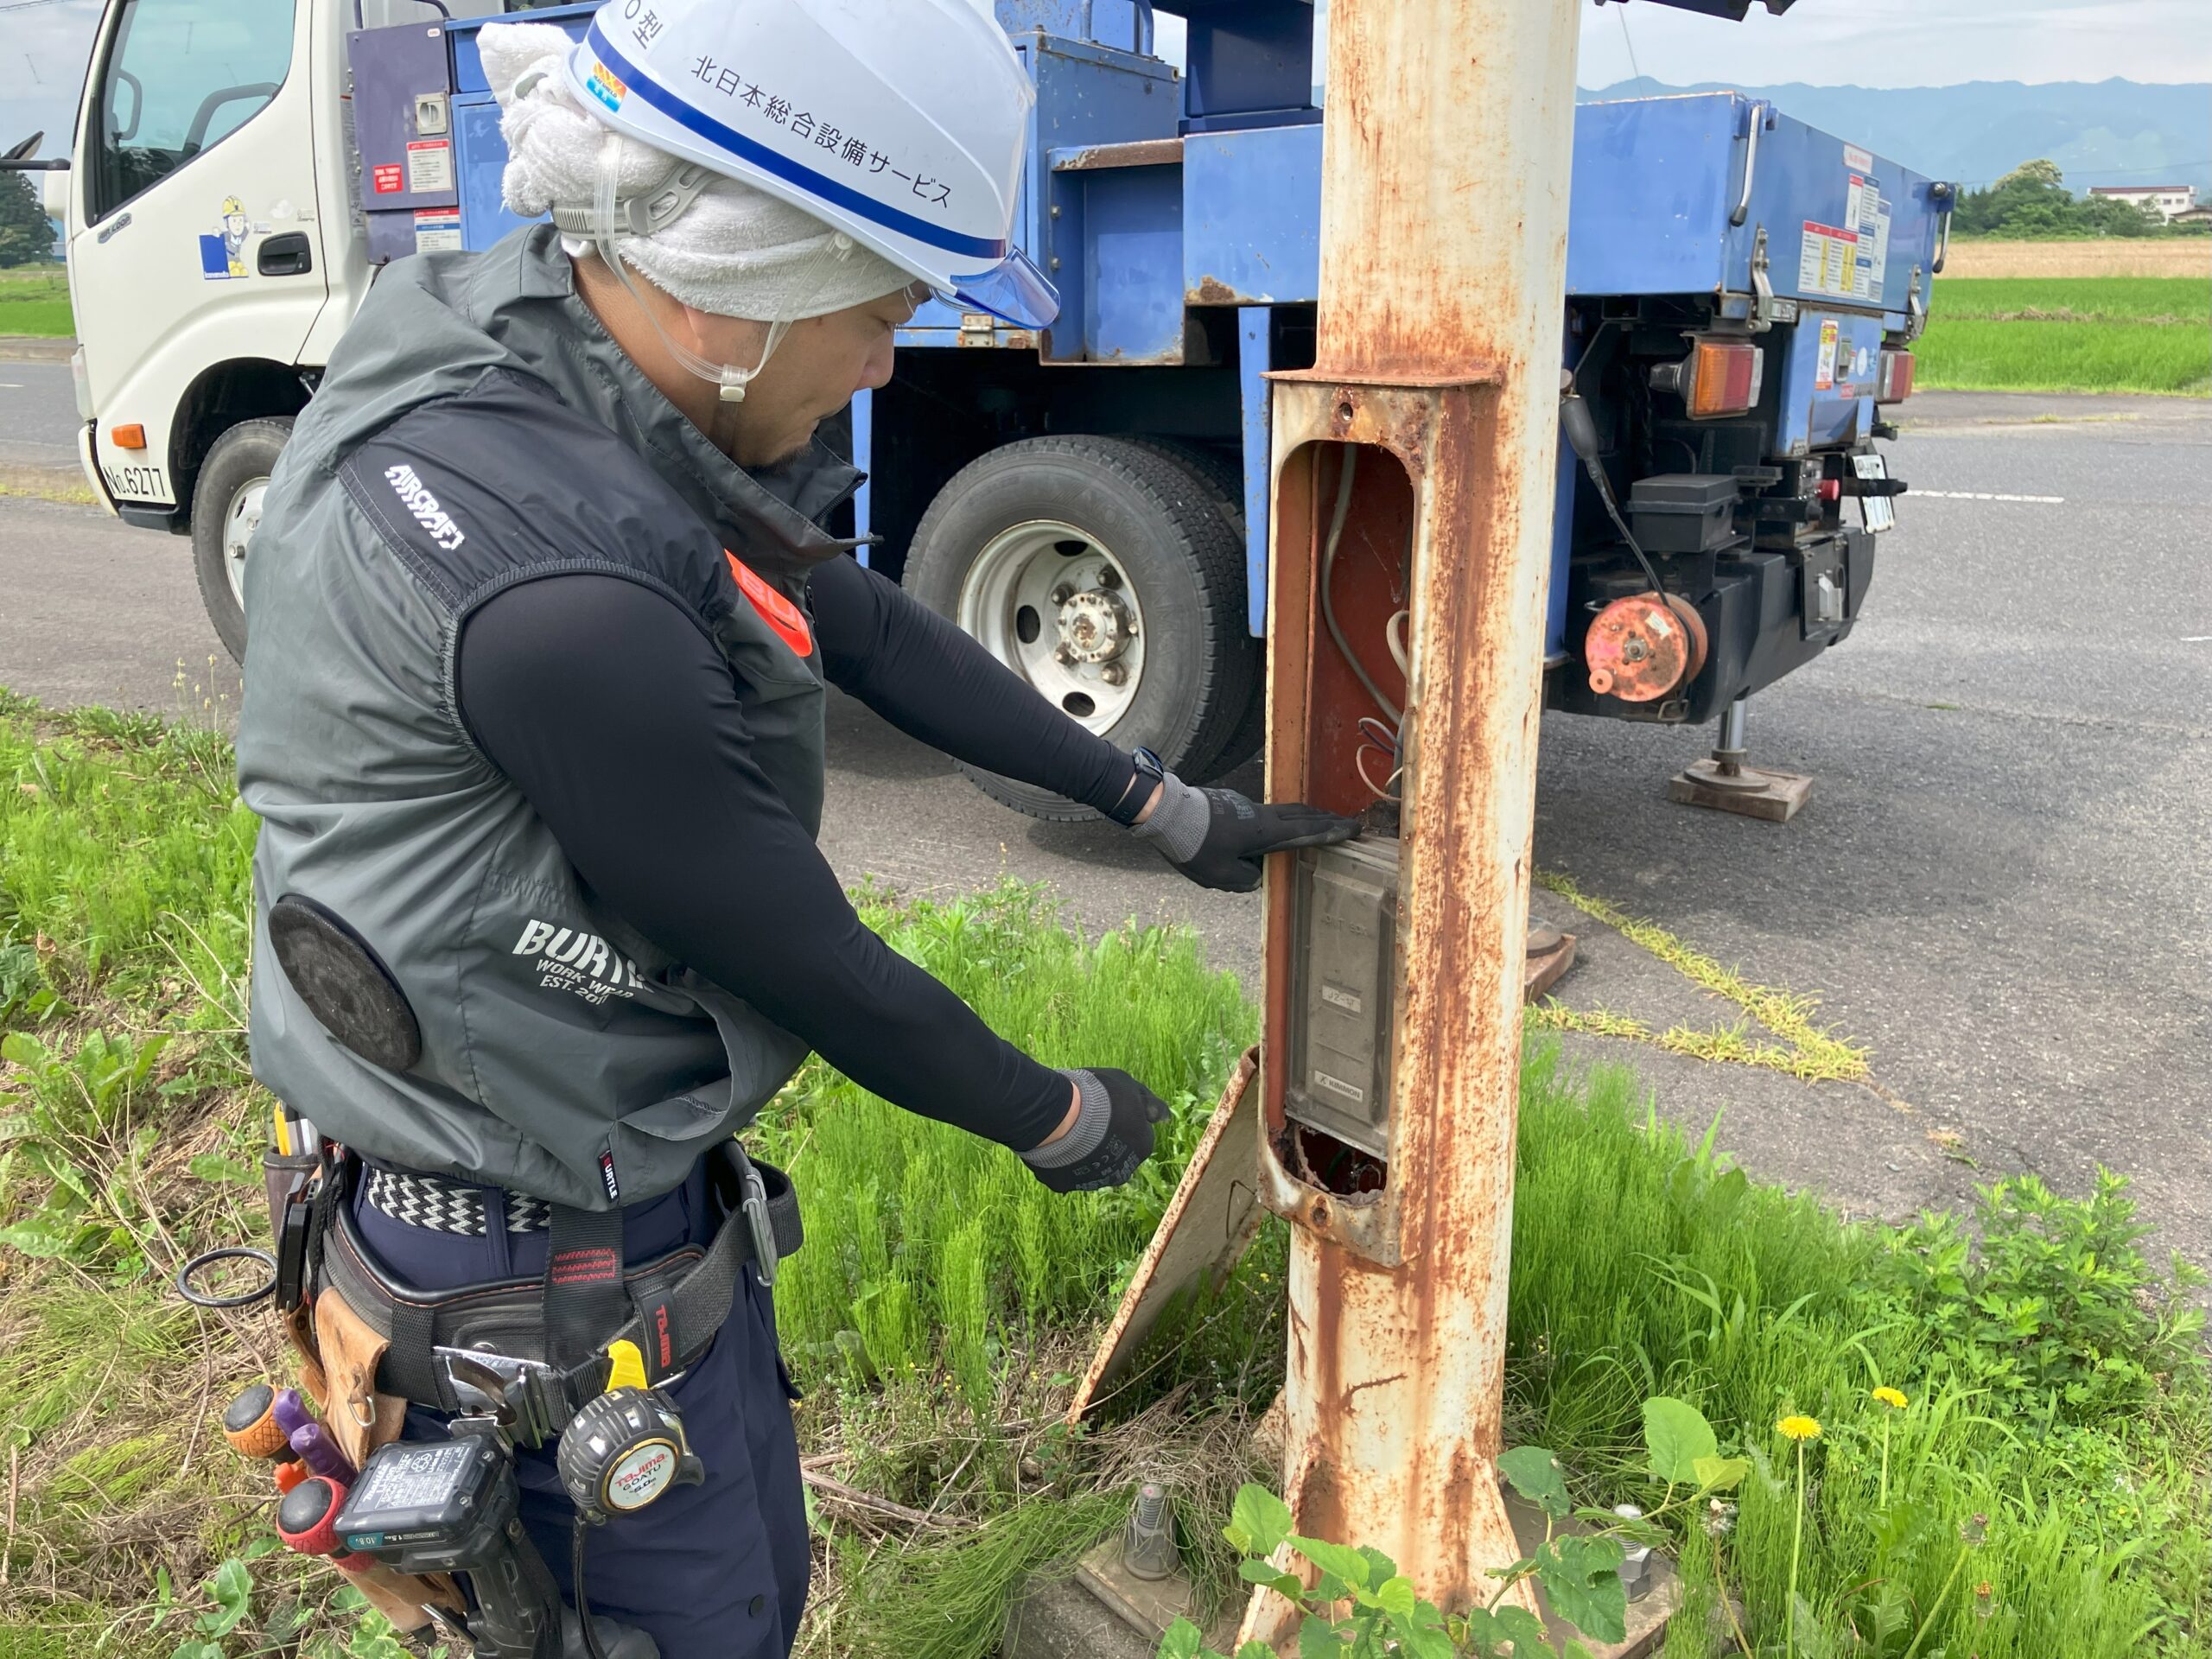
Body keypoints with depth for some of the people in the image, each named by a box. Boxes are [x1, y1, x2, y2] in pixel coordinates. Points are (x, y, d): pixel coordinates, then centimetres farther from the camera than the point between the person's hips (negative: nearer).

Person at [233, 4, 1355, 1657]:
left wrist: (1169, 807, 11)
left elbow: (870, 629, 5)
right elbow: (812, 964, -23)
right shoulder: (554, 582, -35)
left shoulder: (548, 353, -4)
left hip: (645, 1175, 9)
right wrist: (1061, 1120, -4)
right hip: (549, 1282, -8)